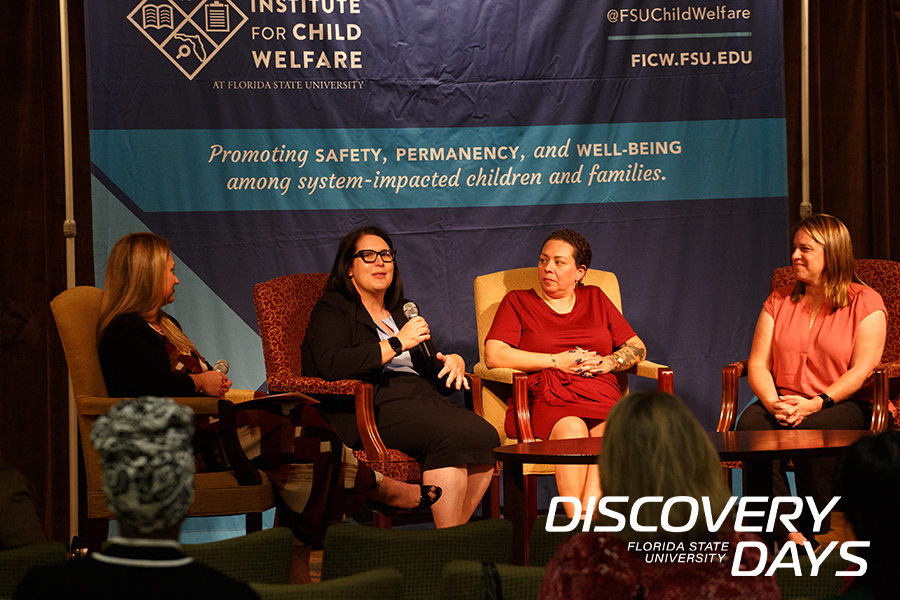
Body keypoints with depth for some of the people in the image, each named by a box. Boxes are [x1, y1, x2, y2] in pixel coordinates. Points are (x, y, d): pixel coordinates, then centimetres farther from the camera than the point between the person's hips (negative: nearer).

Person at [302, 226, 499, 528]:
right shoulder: (332, 310, 8)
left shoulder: (400, 311, 30)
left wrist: (454, 362, 7)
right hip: (371, 408, -7)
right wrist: (397, 343, -12)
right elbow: (332, 365, -13)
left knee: (484, 435, -25)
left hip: (422, 399, 7)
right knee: (452, 435, -34)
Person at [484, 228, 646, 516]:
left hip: (599, 395, 2)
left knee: (609, 434, -34)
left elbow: (637, 348, 24)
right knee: (572, 430, -37)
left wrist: (610, 361, 1)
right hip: (545, 398, -2)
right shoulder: (518, 302, 16)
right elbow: (494, 356, 0)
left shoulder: (595, 299, 25)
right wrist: (557, 361, -4)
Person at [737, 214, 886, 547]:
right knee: (750, 424, -31)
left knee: (811, 431, -38)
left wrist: (815, 403, -21)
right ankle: (787, 533, -36)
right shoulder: (779, 301, 16)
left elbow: (863, 369, -9)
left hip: (843, 404, -4)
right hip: (783, 403, 4)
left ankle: (815, 533, -26)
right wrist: (773, 402, -14)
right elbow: (758, 363, 8)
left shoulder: (866, 302, 2)